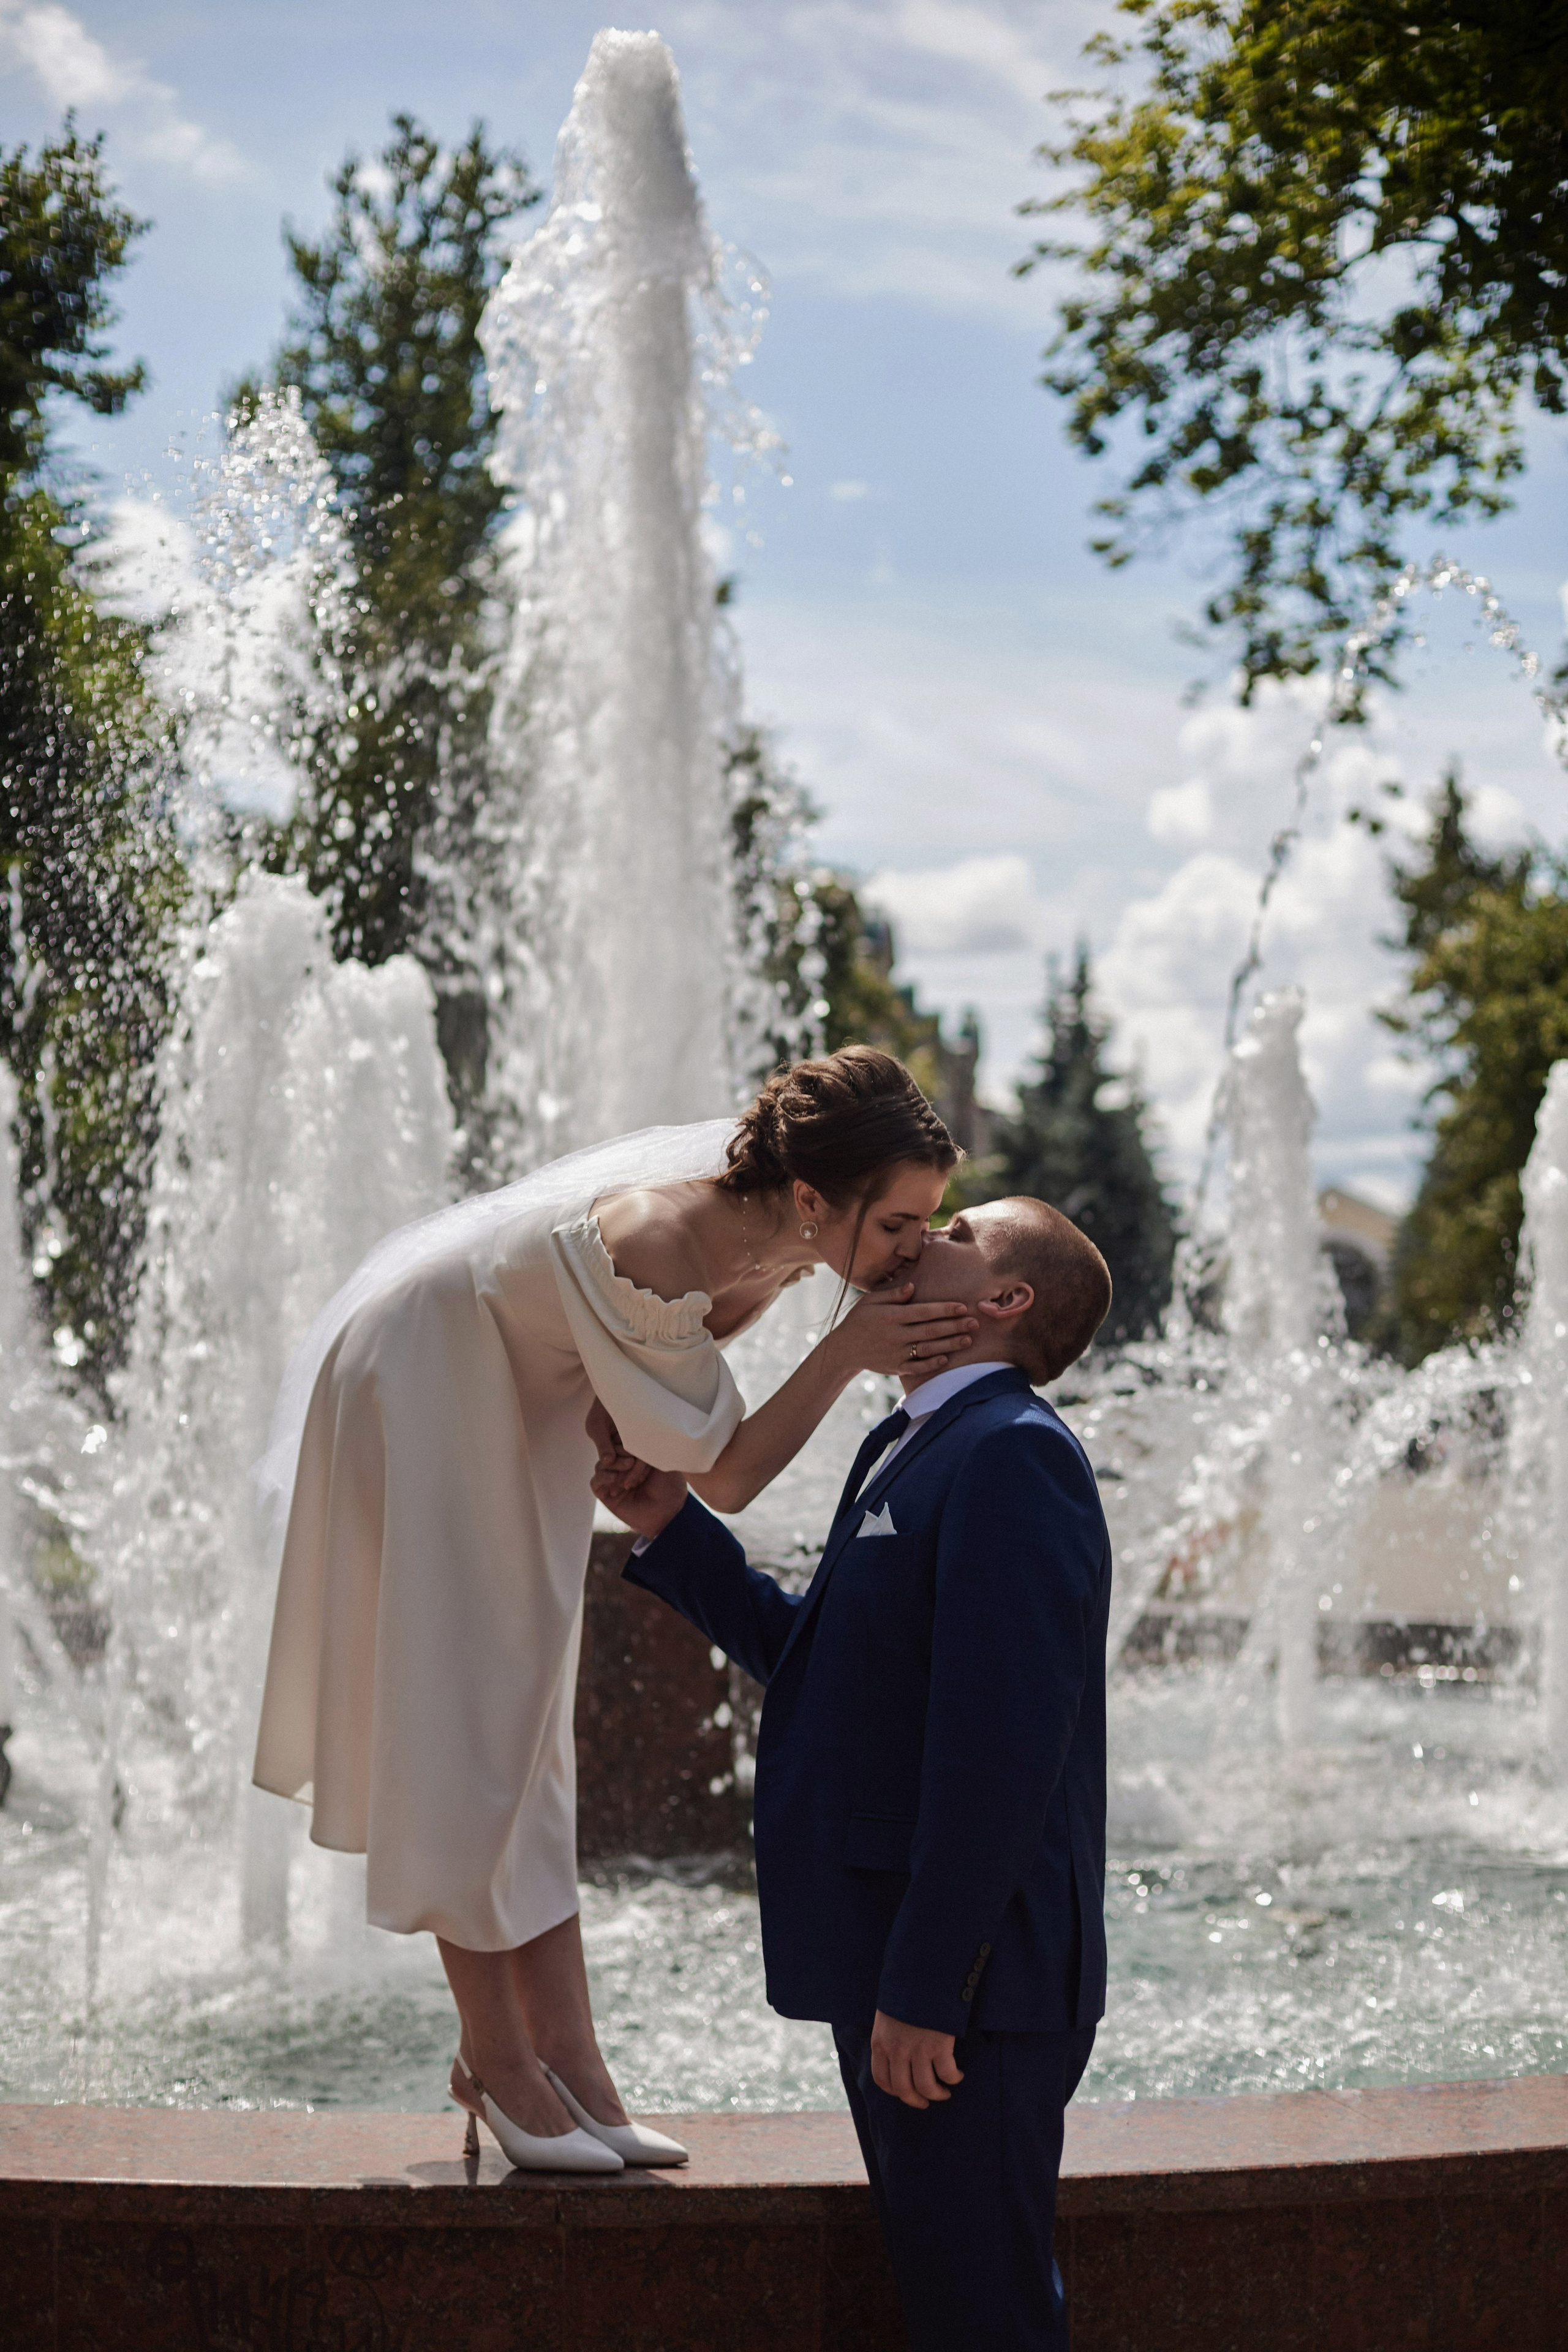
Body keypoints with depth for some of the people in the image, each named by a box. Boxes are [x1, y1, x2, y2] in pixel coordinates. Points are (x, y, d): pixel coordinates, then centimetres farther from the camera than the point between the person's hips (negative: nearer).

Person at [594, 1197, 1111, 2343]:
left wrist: (923, 1989, -23)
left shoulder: (1011, 1453, -17)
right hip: (892, 1964, 10)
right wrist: (674, 1530, 15)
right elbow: (813, 1656, 23)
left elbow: (1000, 1737, -23)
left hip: (964, 1985, -10)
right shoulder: (910, 1449, 16)